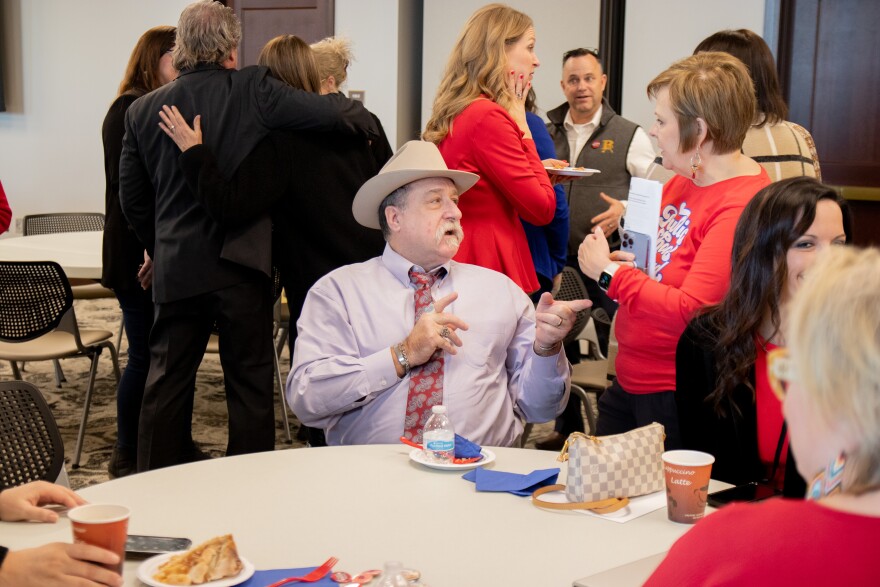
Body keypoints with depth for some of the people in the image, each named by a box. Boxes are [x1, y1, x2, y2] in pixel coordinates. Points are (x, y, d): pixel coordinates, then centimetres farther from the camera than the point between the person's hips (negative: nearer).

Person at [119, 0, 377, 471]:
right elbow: (335, 113, -13)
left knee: (166, 382, 13)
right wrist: (369, 125, 7)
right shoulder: (252, 89, -8)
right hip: (241, 263, -3)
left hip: (174, 270, 3)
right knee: (249, 383, 7)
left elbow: (132, 199, 11)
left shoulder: (143, 110, 5)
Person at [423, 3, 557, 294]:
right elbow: (543, 208, -12)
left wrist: (538, 172, 16)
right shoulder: (488, 117, -17)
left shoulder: (456, 113, 11)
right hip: (491, 268, -10)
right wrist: (521, 128, -6)